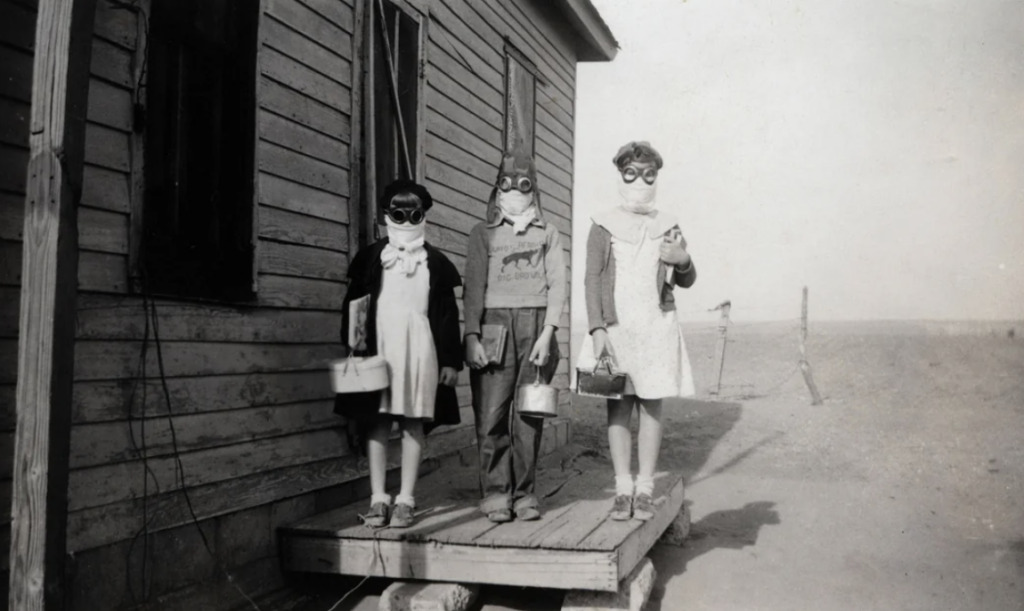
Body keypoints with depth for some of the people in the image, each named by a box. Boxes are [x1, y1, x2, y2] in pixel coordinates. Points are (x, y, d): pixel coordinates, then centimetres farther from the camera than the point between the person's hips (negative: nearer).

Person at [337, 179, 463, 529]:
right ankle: (378, 498, 9)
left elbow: (448, 314, 7)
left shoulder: (435, 262, 8)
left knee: (414, 422, 2)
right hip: (379, 346, 0)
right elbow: (353, 306, 6)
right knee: (376, 421, 1)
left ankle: (406, 500, 9)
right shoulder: (371, 257, 7)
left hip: (420, 346, 0)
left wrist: (451, 360, 3)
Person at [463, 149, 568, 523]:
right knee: (492, 414, -6)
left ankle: (525, 492, 9)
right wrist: (472, 336, -5)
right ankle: (495, 492, 3)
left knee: (529, 415, 1)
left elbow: (557, 284, 7)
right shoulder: (484, 233, 11)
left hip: (536, 325, 1)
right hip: (495, 322, -1)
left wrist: (547, 333, -5)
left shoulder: (546, 232, 14)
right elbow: (474, 286, 5)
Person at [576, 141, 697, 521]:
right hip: (615, 327, -1)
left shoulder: (666, 226, 11)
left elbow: (686, 281, 14)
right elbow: (592, 279, 2)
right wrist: (597, 328, -8)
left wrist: (683, 261, -9)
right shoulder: (603, 226, 6)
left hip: (656, 326, 1)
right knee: (618, 407, 0)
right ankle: (623, 488, 8)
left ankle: (645, 489, 9)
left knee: (651, 405, 1)